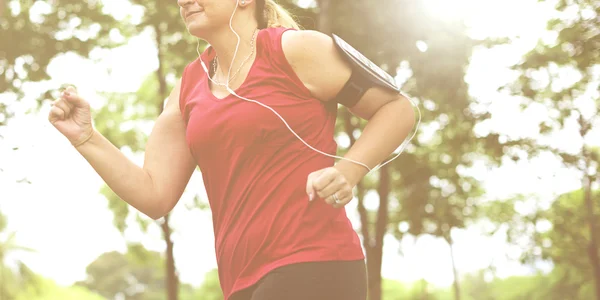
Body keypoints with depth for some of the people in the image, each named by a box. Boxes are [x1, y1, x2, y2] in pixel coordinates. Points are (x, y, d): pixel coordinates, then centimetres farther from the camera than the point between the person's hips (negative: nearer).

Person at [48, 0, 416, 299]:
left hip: (312, 265, -7)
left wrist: (348, 171, -15)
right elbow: (155, 195, 12)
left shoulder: (295, 49, -4)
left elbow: (398, 108, 0)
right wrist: (86, 137, 3)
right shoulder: (188, 89, 14)